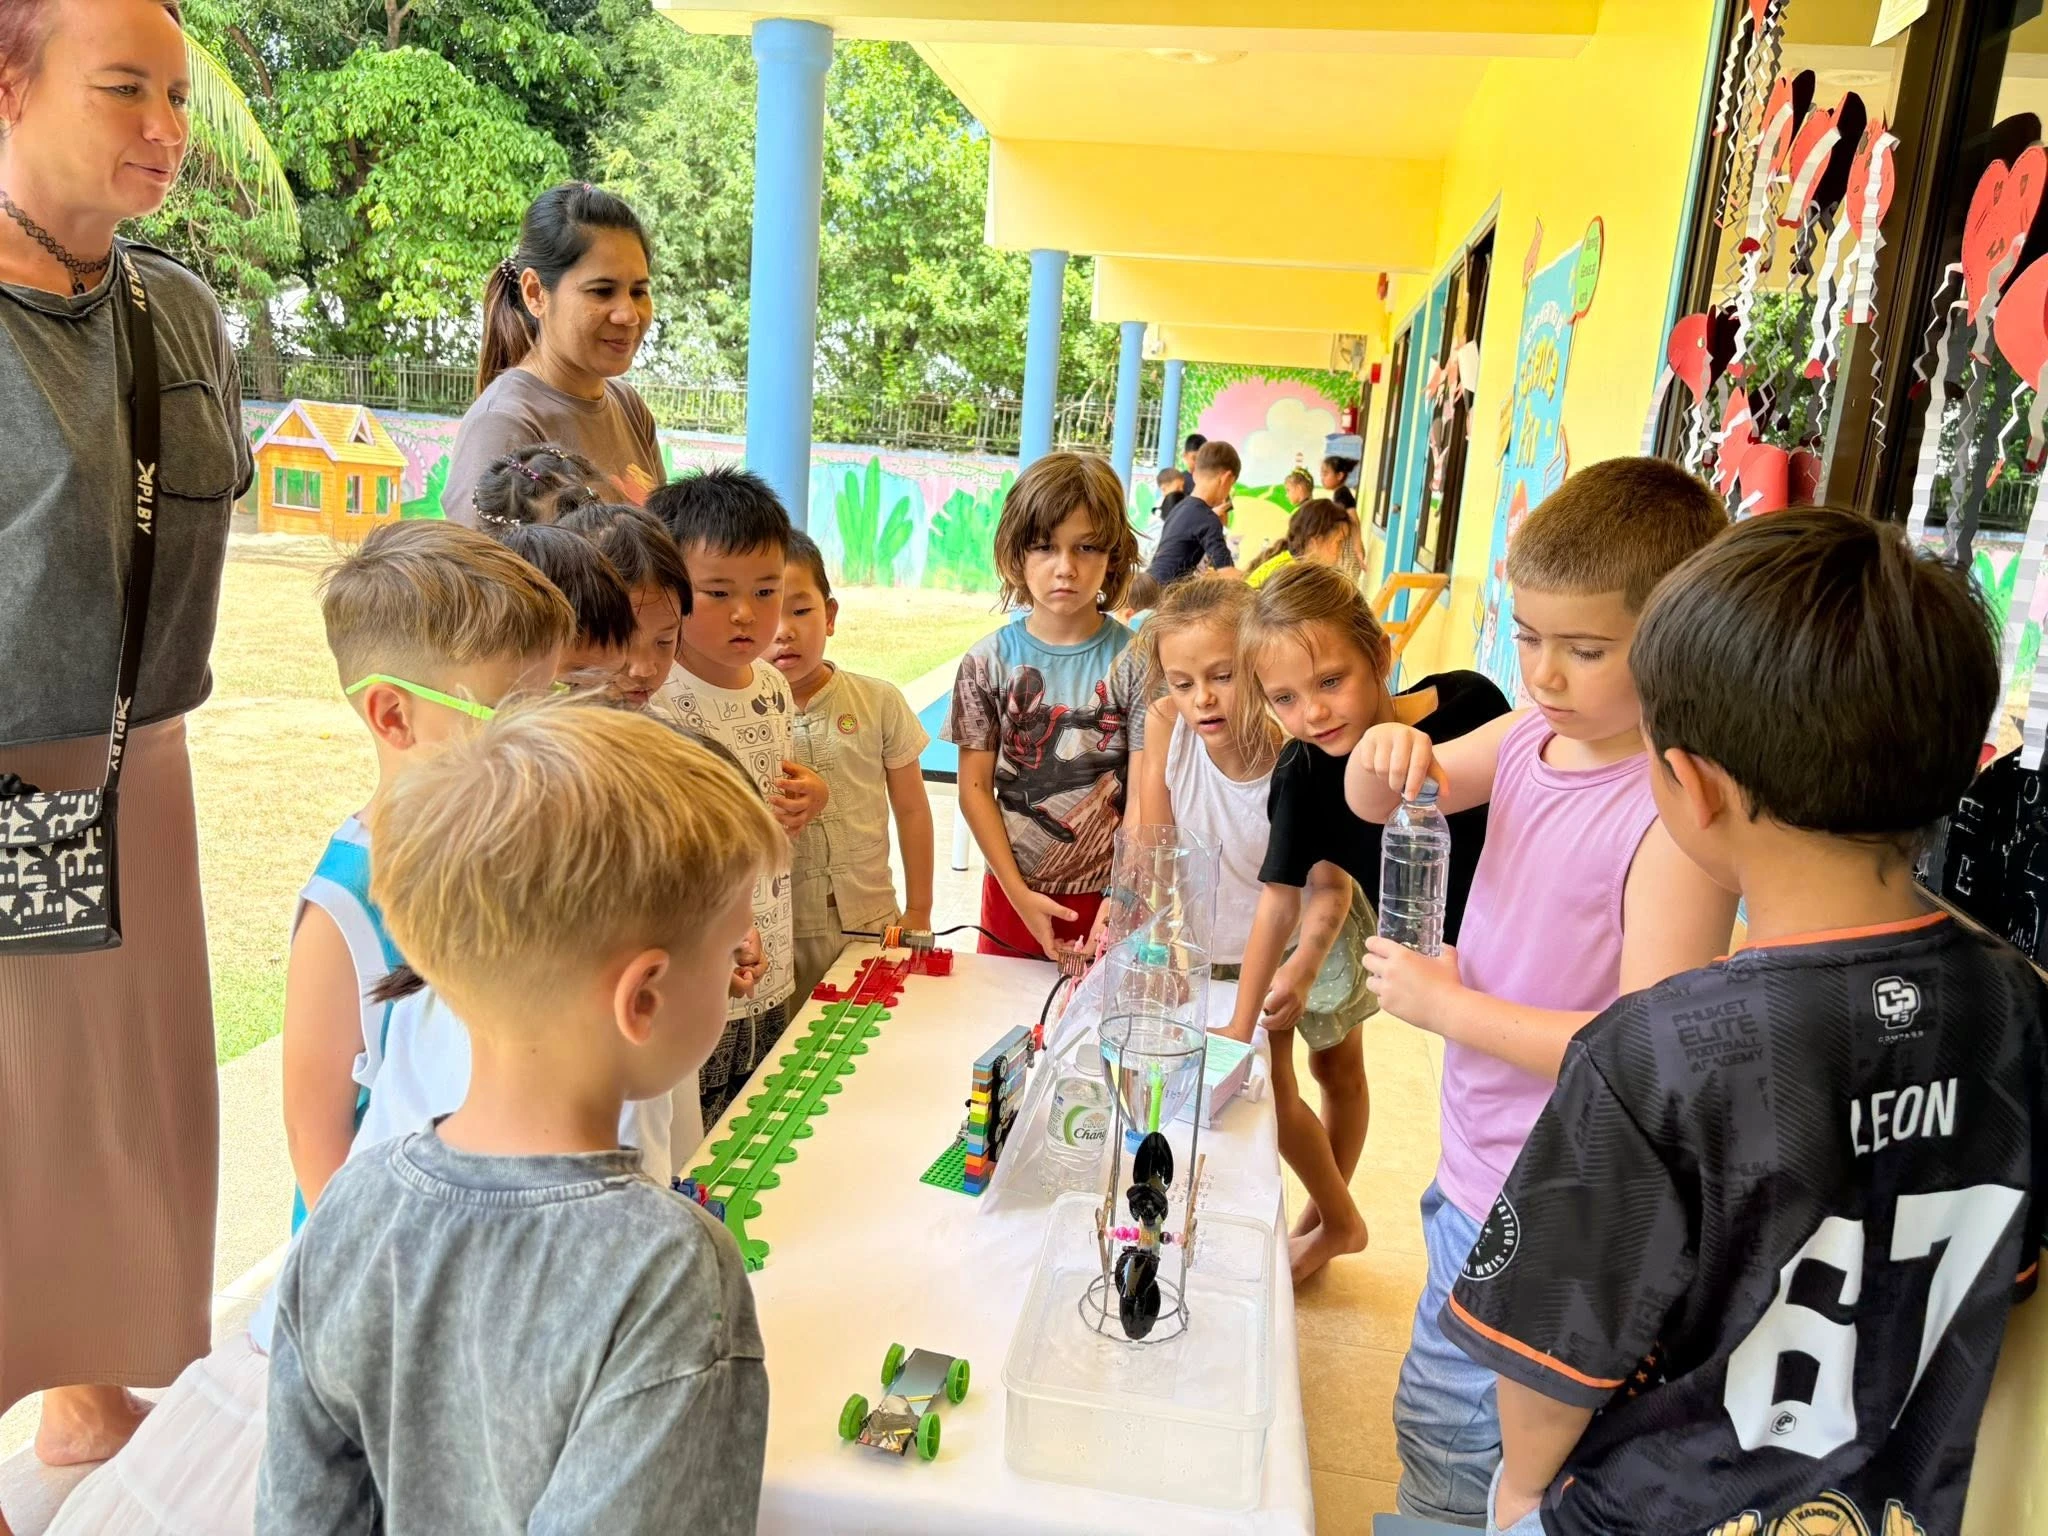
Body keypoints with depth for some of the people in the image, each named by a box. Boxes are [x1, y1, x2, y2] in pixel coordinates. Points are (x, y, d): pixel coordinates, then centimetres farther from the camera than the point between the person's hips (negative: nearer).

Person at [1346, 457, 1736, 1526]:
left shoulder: (1678, 809, -26)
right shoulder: (1532, 737, -3)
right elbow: (1375, 804, 10)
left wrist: (1445, 1004, -21)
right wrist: (1387, 755, -14)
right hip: (1477, 1172, 8)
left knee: (1449, 1445, 10)